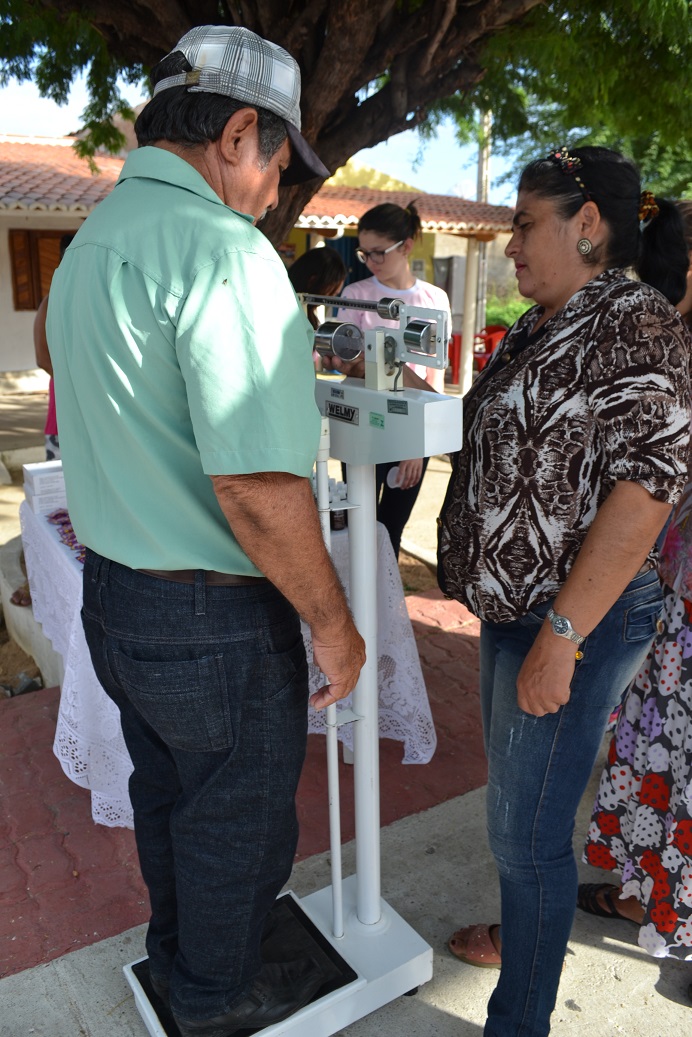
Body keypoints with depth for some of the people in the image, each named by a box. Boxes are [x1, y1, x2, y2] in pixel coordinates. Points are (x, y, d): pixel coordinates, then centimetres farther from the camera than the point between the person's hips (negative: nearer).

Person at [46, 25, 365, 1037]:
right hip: (213, 620, -9)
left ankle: (176, 951, 51)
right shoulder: (219, 245, -22)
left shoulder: (88, 242, 9)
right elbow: (256, 486, -29)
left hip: (111, 594, 9)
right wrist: (334, 626, -16)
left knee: (165, 791, 27)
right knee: (236, 818, 16)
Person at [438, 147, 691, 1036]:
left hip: (576, 617, -9)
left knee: (527, 831, 4)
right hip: (514, 603, 9)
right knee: (513, 793, 24)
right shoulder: (538, 330, 11)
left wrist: (560, 636, -24)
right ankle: (521, 931, 49)